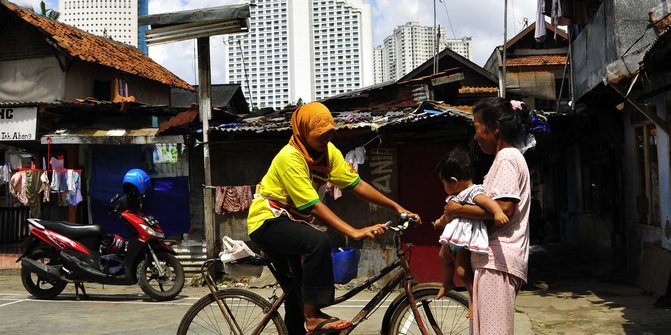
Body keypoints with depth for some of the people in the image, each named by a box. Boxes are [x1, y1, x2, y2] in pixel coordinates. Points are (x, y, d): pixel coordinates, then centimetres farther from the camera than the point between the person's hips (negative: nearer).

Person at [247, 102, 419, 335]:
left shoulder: (329, 151, -3)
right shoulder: (290, 157, -26)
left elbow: (357, 184, -4)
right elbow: (314, 206, -30)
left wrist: (397, 208, -10)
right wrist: (354, 233, -36)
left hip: (289, 223, 9)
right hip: (267, 222, -9)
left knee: (298, 291, 14)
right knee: (318, 242, -34)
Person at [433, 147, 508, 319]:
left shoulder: (473, 193, -22)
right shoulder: (456, 197, 10)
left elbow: (487, 201, -41)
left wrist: (498, 212, -60)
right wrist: (440, 221, 46)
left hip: (467, 239, -10)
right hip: (455, 238, 10)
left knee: (462, 270, -13)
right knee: (443, 255, 27)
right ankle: (447, 284, 48)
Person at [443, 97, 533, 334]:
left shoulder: (507, 158, -8)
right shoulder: (509, 157, 23)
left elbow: (504, 209, -19)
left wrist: (459, 209, -10)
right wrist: (451, 218, 16)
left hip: (497, 259, -10)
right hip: (495, 258, 10)